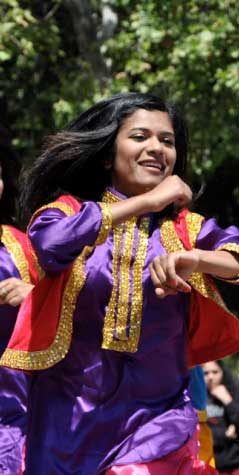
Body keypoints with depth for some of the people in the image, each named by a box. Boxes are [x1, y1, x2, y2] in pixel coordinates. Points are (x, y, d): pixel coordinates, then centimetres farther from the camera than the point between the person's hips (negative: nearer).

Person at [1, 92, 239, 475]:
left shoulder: (185, 228, 5)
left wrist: (195, 259, -29)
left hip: (155, 417, 0)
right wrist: (147, 201, -17)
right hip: (69, 419, 0)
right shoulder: (71, 210, 1)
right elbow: (49, 239, -22)